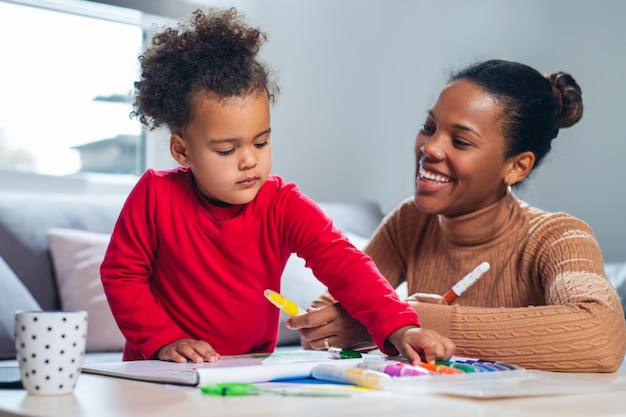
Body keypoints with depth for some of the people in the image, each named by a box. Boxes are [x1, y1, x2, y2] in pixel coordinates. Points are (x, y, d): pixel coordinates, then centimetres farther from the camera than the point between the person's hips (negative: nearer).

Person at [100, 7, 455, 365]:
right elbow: (121, 275, -1)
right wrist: (163, 339, -13)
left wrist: (399, 327, -32)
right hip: (163, 376, -1)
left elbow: (341, 262, -18)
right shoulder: (155, 196, -9)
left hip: (251, 372, 1)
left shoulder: (284, 206, -7)